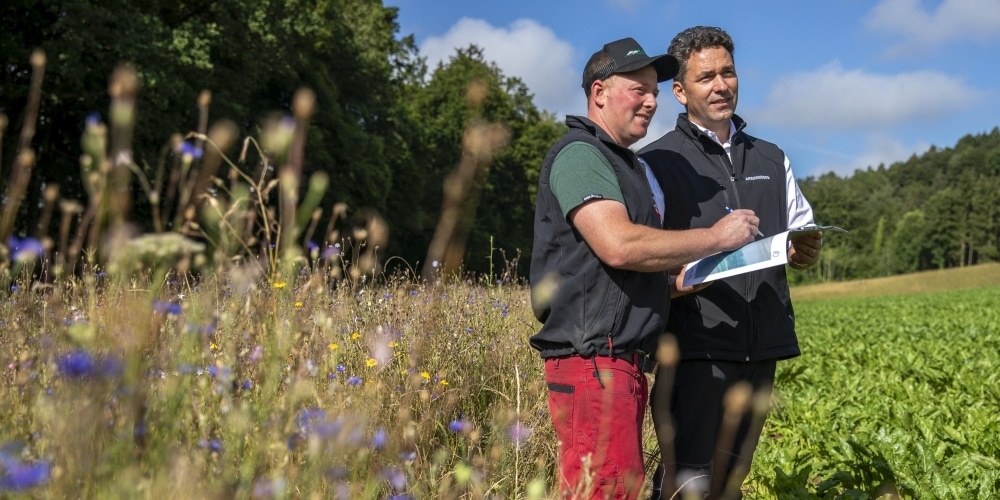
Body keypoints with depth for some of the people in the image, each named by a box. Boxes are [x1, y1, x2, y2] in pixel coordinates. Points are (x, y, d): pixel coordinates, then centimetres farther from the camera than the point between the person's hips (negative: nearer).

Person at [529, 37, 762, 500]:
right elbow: (618, 245, -23)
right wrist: (716, 237, -13)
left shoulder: (624, 163, 23)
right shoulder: (580, 153, -8)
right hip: (592, 361, -10)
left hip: (622, 361, 10)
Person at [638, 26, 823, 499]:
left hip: (762, 349, 5)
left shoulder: (772, 159, 18)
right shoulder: (656, 163, 1)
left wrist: (806, 251, 0)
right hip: (697, 348, -5)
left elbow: (801, 242, 23)